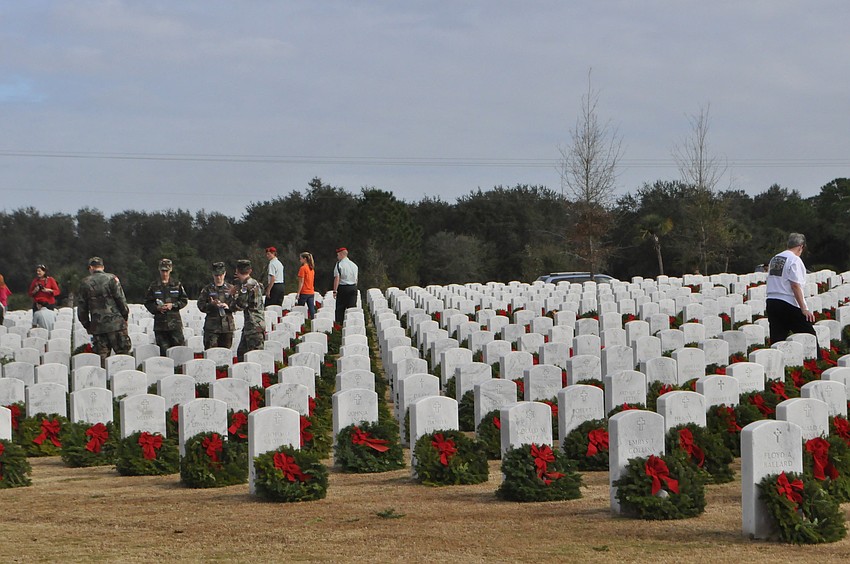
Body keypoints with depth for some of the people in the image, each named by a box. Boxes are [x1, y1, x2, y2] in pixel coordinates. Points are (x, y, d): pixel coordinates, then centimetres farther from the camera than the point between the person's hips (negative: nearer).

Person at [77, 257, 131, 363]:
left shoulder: (85, 283, 6)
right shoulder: (112, 279, -2)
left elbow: (81, 307, 10)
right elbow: (121, 300, -5)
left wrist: (87, 325, 18)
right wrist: (125, 316, 7)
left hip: (97, 326, 3)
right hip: (116, 324, -2)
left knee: (101, 358, 5)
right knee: (122, 354, -1)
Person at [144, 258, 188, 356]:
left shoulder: (177, 285, 7)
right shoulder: (154, 286, 7)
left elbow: (184, 300, 8)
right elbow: (147, 302, 9)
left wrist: (173, 305, -8)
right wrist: (157, 308, -9)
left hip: (175, 321, 0)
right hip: (160, 321, 1)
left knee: (178, 346, -6)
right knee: (163, 350, 0)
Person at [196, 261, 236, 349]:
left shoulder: (231, 288, 11)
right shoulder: (207, 289, 7)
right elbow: (200, 305, 0)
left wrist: (228, 306, -11)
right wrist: (211, 305, -18)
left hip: (227, 325, 2)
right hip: (212, 326, -2)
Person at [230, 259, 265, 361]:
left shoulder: (247, 286, -17)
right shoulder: (254, 283, 13)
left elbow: (239, 306, -15)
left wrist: (232, 294, 1)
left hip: (254, 326, -10)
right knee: (241, 352, 16)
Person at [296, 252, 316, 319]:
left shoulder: (303, 268, -12)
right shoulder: (312, 268, 11)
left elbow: (301, 282, -14)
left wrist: (298, 293, -12)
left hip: (304, 292, -7)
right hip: (311, 292, 7)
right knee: (312, 309, 2)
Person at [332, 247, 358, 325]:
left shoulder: (339, 264, -8)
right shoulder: (354, 265, 11)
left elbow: (337, 278, -13)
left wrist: (335, 291, -12)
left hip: (342, 288, -5)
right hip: (353, 287, 5)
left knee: (340, 308, 0)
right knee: (352, 307, 5)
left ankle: (339, 323, -2)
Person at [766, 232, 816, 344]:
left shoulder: (774, 259, 15)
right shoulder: (794, 259, -8)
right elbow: (795, 286, -15)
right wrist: (804, 308, -15)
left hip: (771, 301, 8)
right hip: (789, 305, -8)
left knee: (776, 340, 7)